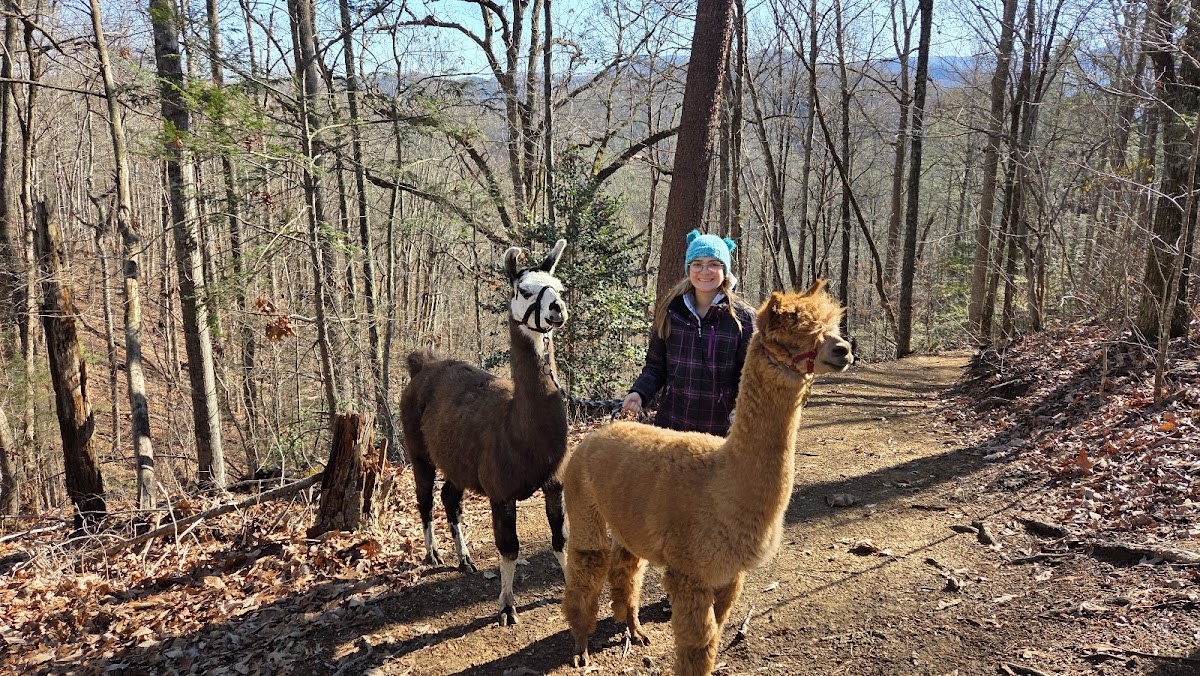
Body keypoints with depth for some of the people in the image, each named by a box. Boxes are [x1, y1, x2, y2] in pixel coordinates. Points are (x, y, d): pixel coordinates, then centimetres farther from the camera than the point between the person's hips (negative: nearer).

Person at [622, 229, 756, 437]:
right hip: (671, 423, 2)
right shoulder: (670, 311, 2)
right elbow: (655, 366, 9)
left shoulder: (742, 317, -4)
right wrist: (639, 392, -10)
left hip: (721, 429, -2)